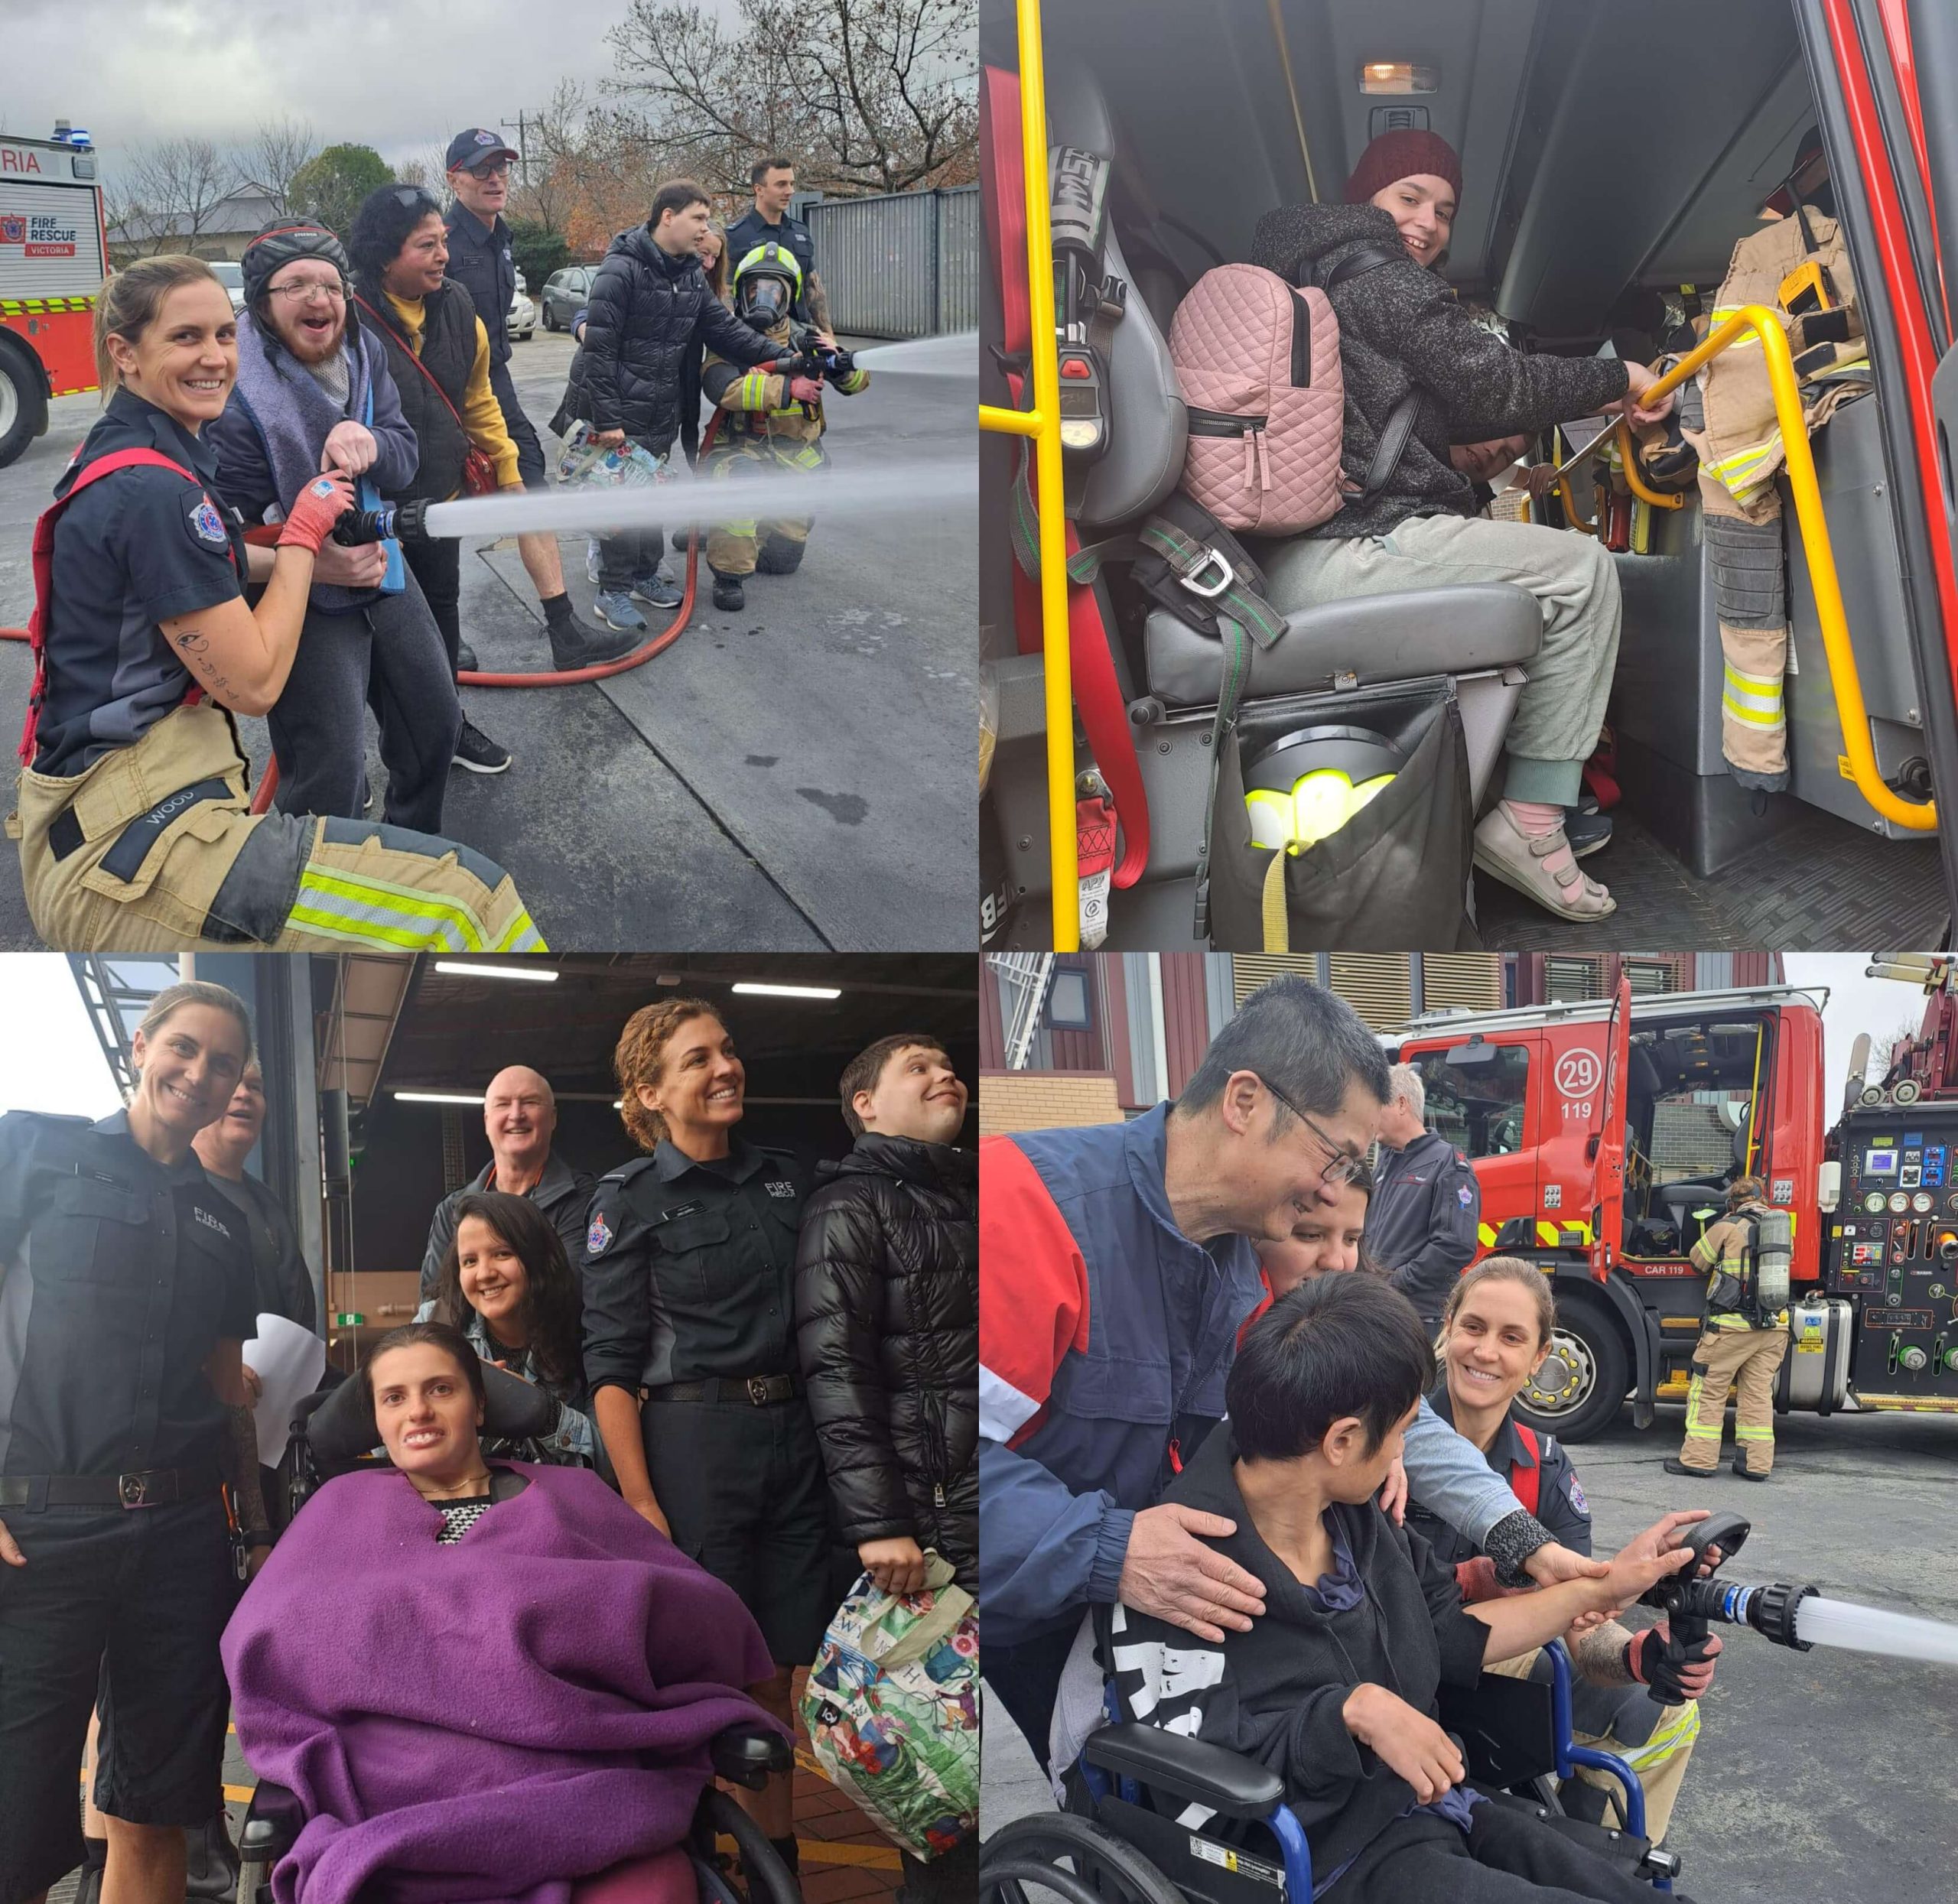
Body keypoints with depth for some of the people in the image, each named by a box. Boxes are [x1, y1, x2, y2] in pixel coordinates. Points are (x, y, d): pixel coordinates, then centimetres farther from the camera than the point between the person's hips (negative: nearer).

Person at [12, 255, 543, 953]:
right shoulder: (152, 491, -18)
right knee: (463, 898, -18)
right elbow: (252, 682, -14)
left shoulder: (118, 451, 12)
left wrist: (311, 558, 16)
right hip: (124, 848, -11)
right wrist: (303, 537, -1)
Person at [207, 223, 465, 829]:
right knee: (330, 777, -11)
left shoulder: (363, 353, -3)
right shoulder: (231, 392, -23)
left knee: (435, 721, 19)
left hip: (381, 572, 8)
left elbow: (405, 457, -5)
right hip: (300, 602, -7)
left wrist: (369, 442, -28)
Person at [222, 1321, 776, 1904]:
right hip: (409, 1798, 1)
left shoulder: (571, 1494, 22)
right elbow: (259, 1639, 5)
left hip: (586, 1784, 0)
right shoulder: (346, 1505, 23)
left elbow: (706, 1611, 10)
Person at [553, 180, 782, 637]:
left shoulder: (691, 275, 7)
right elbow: (598, 349, -19)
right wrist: (606, 419, -21)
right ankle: (613, 592, 5)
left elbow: (725, 330, 9)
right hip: (617, 414, -8)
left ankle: (644, 575, 30)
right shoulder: (622, 270, -18)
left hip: (659, 412, 8)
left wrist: (781, 358, -2)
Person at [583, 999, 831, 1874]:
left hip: (794, 1439, 5)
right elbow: (611, 1365, -9)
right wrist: (639, 1501, -15)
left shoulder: (784, 1176, 9)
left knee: (775, 1675, 12)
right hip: (692, 1443, -5)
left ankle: (778, 1857, 26)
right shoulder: (630, 1200, -6)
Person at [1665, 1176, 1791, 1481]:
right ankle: (1757, 1463, 10)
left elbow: (1697, 1259, 7)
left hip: (1732, 1326, -5)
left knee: (1708, 1390, 3)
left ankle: (1698, 1458, 3)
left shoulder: (1728, 1228, -4)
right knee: (1758, 1393, 10)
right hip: (1774, 1327, 5)